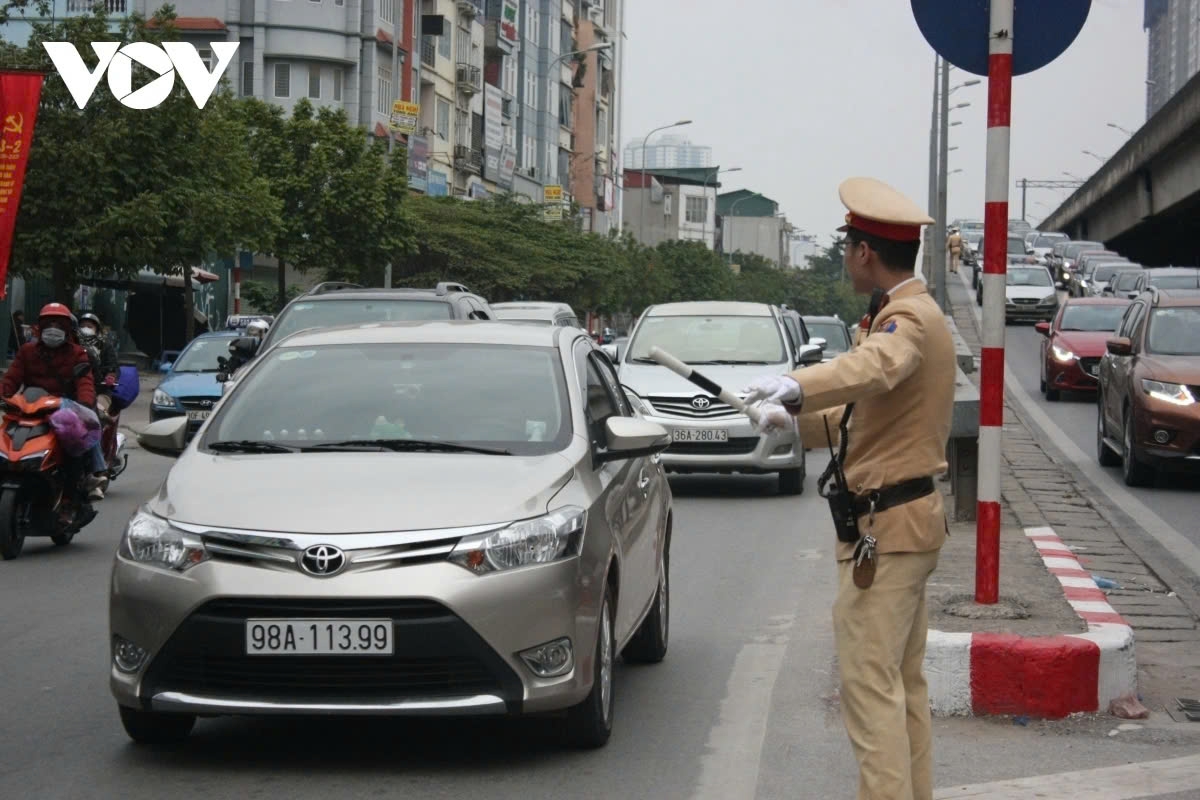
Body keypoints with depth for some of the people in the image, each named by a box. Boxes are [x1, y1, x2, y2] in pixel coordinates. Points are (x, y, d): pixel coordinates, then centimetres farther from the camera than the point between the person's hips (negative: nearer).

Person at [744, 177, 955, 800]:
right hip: (910, 519, 11)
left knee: (870, 684, -11)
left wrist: (797, 386, -58)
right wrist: (794, 414, 32)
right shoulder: (916, 312, 16)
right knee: (903, 682, 16)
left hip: (886, 530, -11)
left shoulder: (909, 319, -19)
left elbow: (874, 368, -43)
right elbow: (869, 398, 28)